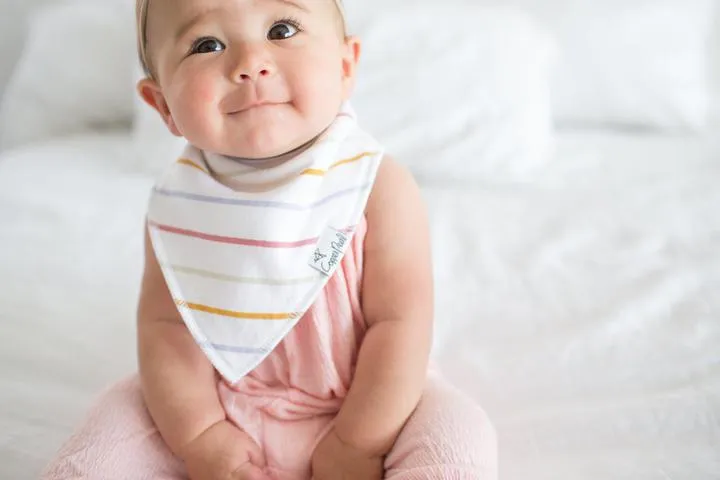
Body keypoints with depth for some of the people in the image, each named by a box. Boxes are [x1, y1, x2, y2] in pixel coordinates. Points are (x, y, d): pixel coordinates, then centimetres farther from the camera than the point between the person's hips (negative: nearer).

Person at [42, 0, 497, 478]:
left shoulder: (379, 187, -20)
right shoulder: (177, 202, -10)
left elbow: (399, 322, -19)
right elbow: (165, 323, -7)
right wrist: (198, 439, -16)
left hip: (359, 404, -2)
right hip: (223, 409, 2)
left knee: (460, 440, -23)